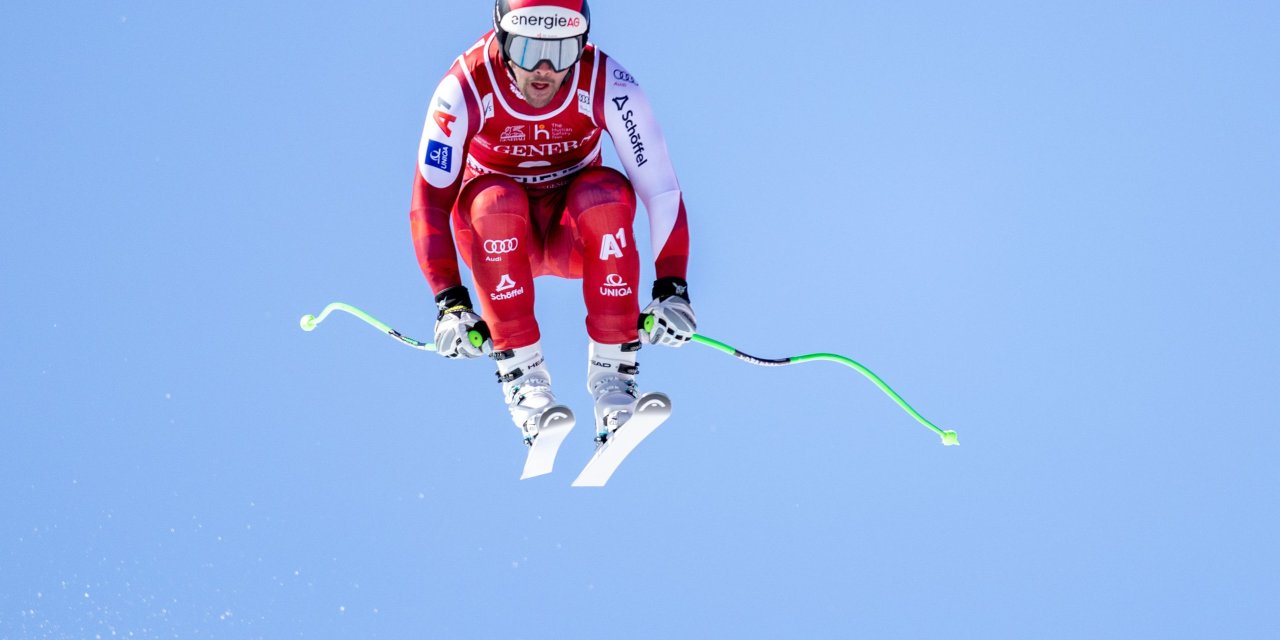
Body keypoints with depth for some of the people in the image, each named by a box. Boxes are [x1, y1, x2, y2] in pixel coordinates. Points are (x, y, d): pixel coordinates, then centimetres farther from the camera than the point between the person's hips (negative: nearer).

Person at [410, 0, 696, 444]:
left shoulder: (608, 86, -21)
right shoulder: (464, 89, -22)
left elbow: (661, 189, -19)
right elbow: (430, 200, -20)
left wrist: (671, 287, -30)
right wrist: (449, 302, -30)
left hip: (574, 233, 1)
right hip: (496, 235, 0)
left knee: (609, 193, -32)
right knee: (494, 198, -34)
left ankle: (612, 370, -26)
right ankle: (521, 374, -27)